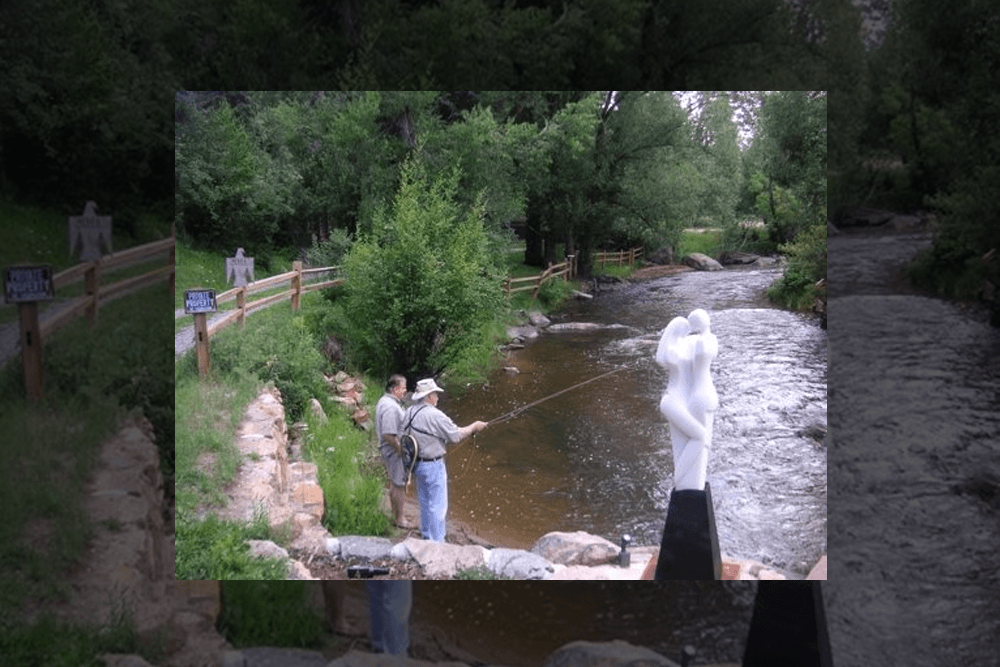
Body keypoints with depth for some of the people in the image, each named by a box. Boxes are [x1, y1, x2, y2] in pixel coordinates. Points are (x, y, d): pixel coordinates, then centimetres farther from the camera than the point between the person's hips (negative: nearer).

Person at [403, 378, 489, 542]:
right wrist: (474, 427, -4)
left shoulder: (410, 412, 1)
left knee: (425, 501, 22)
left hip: (416, 463, 8)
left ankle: (427, 536, 35)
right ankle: (437, 542, 8)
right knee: (437, 505, 2)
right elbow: (456, 436, -19)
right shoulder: (434, 415, -23)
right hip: (433, 466, -8)